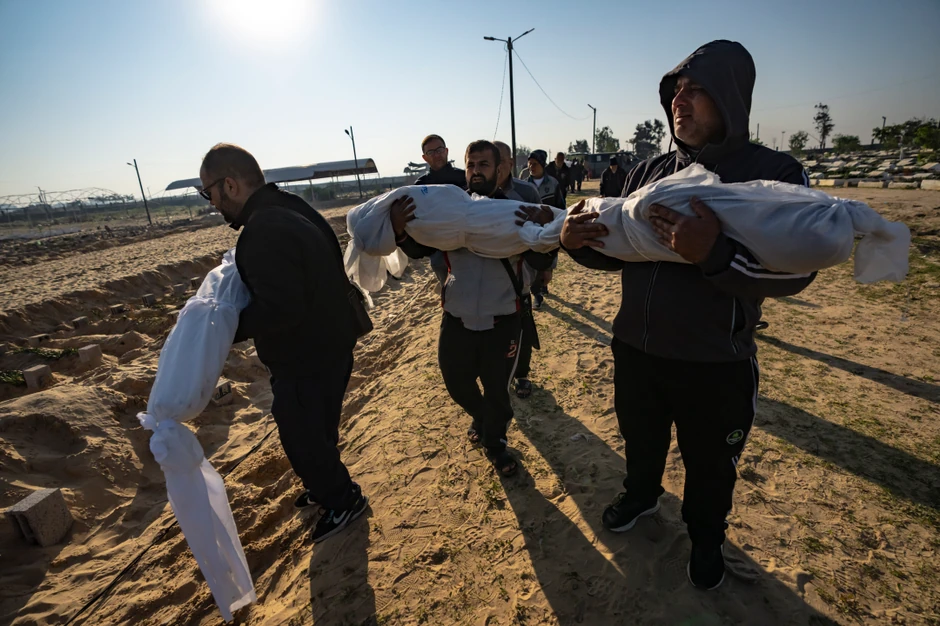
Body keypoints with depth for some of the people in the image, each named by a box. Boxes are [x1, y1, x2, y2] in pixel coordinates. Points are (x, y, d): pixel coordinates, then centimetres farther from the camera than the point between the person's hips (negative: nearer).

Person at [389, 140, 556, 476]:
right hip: (457, 317, 2)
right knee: (457, 384, 18)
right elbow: (419, 250, 0)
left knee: (496, 389, 13)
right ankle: (480, 418, 51)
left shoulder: (516, 209, -5)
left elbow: (541, 261, -13)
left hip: (502, 319, -2)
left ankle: (495, 443, 40)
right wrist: (399, 230, -22)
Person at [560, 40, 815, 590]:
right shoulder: (648, 171, 2)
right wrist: (578, 242, -15)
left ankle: (707, 538, 48)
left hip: (715, 366, -3)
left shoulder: (775, 172, -10)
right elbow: (615, 251, 7)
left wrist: (715, 254, -36)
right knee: (641, 442, 25)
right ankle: (641, 495, 56)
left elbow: (797, 270, -19)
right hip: (635, 351, 4)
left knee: (709, 468, 19)